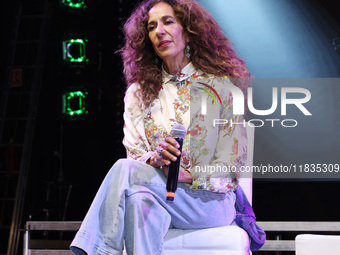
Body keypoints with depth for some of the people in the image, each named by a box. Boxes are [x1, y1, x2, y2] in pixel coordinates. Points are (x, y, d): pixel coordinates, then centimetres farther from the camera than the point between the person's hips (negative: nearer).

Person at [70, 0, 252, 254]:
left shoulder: (222, 85, 3)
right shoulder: (139, 93, 15)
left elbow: (231, 165, -2)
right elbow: (134, 154, 8)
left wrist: (187, 175, -17)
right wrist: (154, 158, -16)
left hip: (212, 201, -3)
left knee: (125, 169, -29)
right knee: (140, 200, -36)